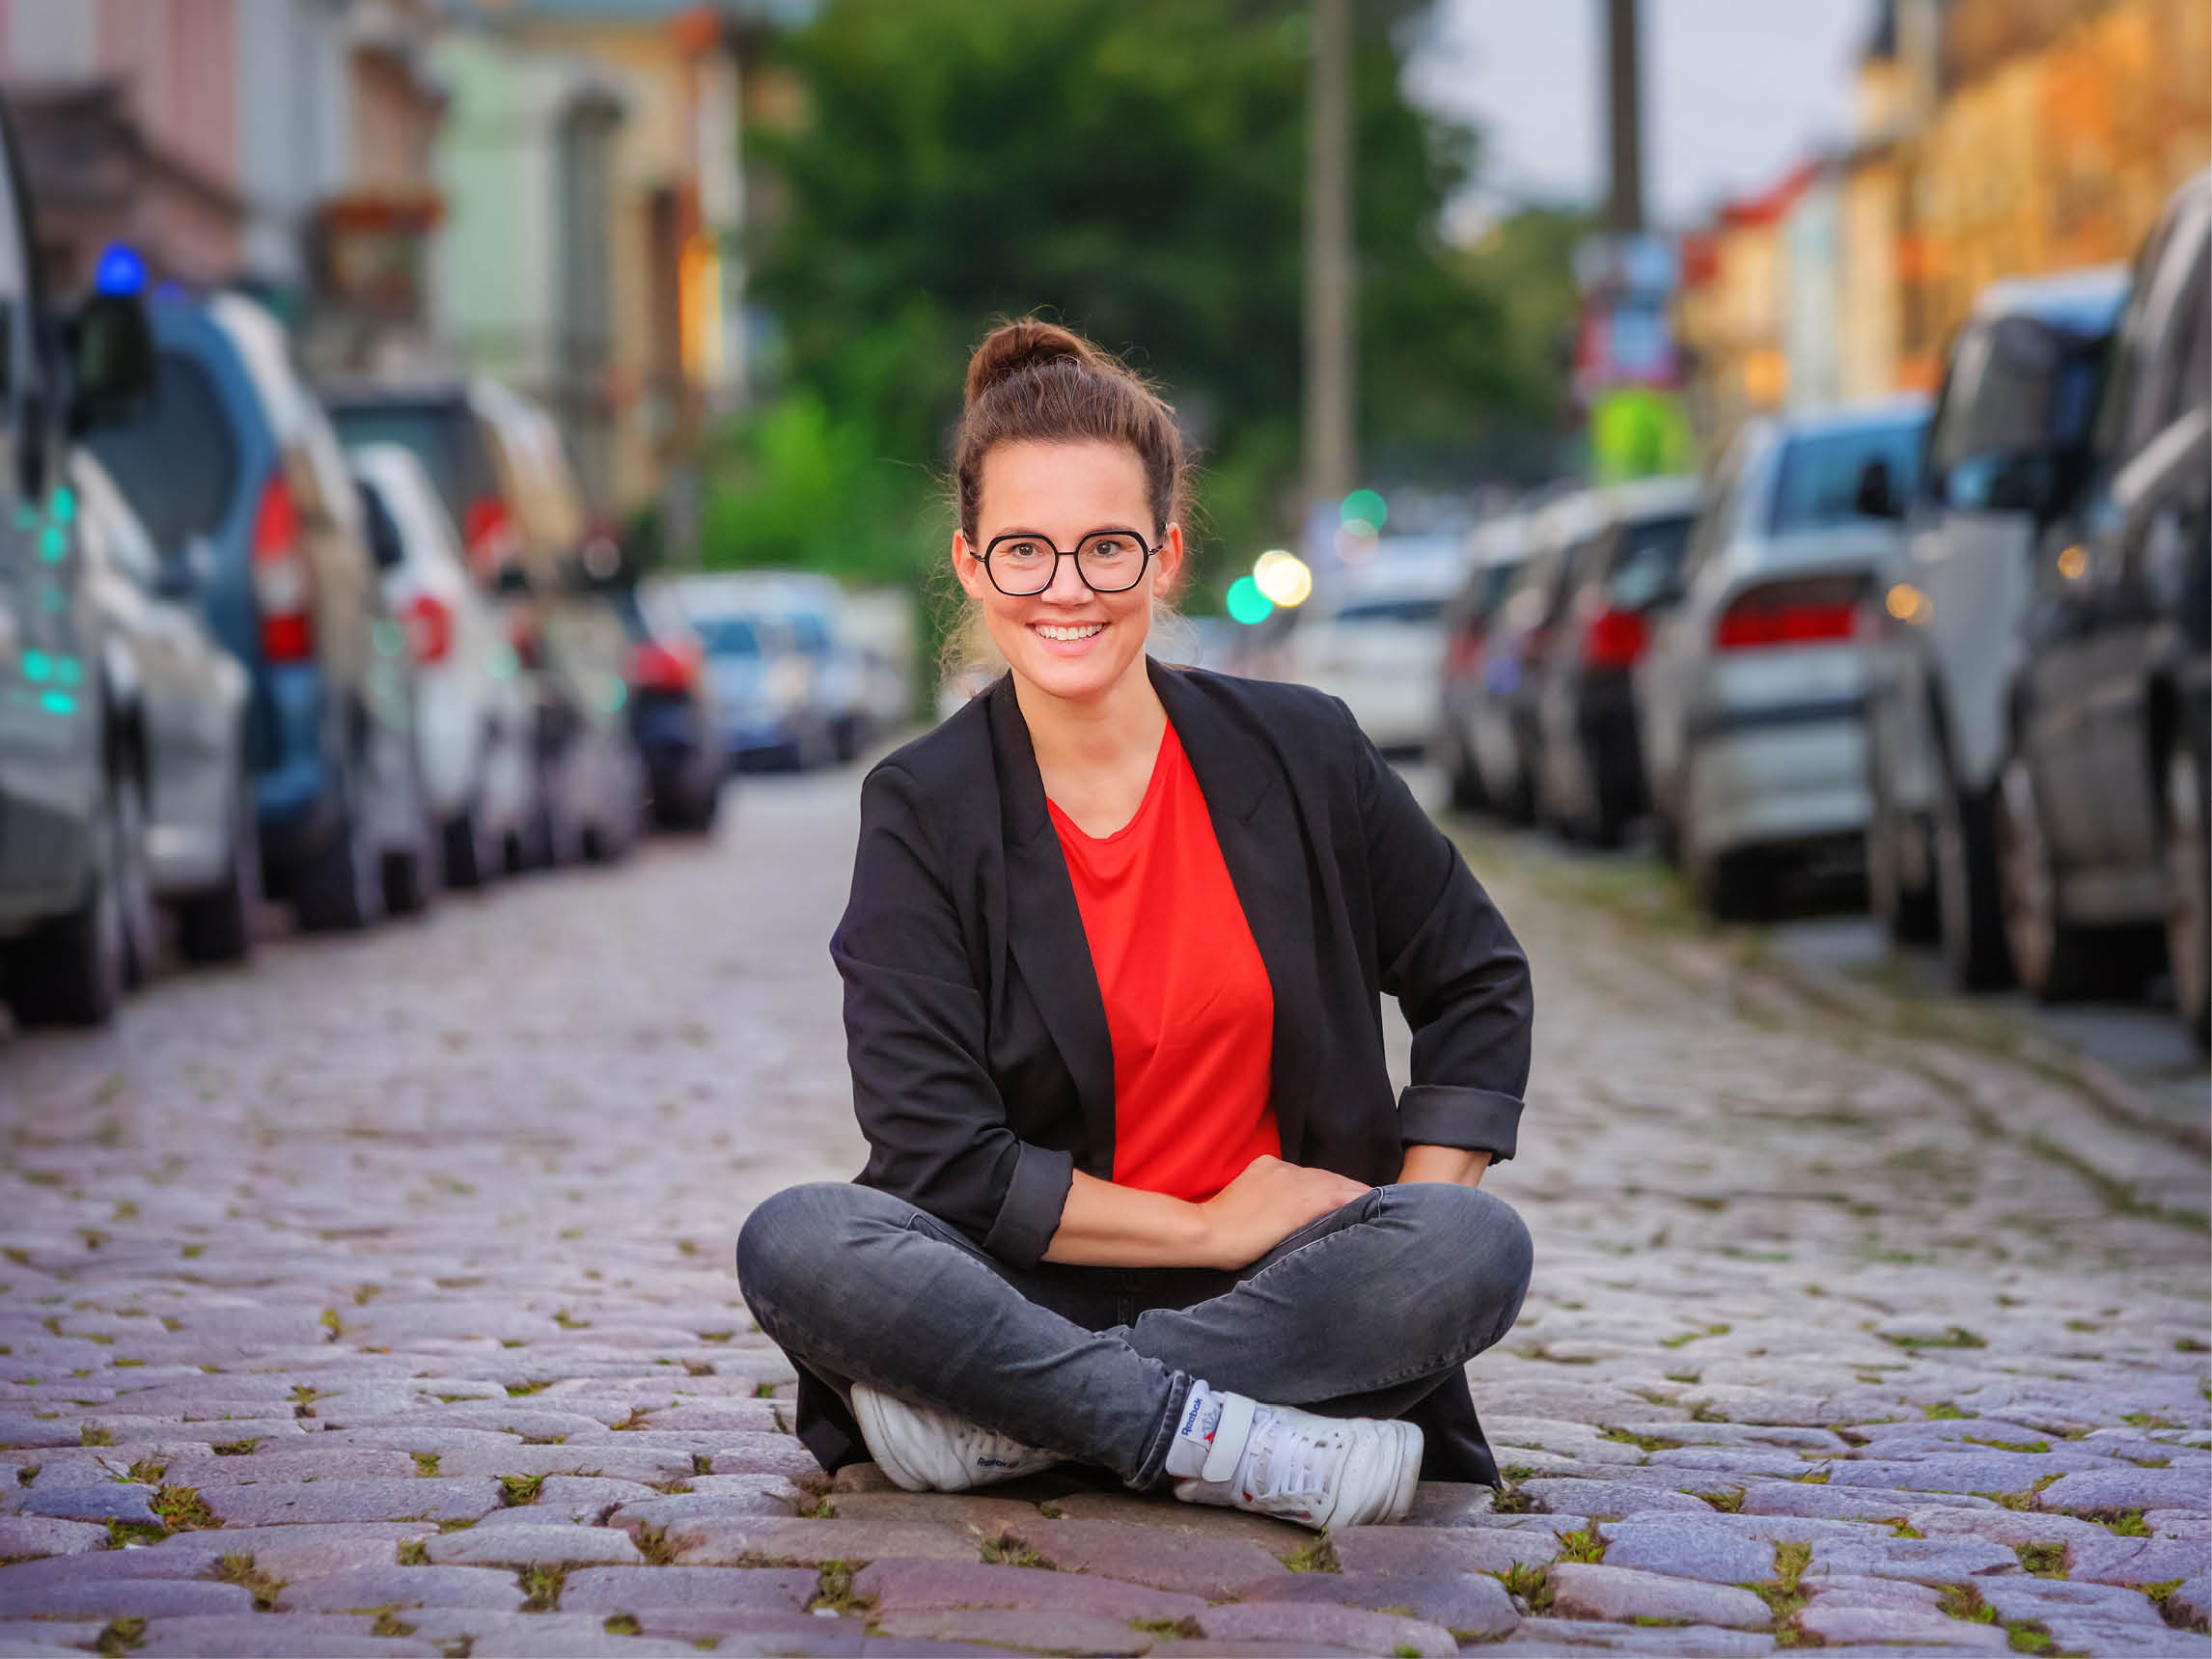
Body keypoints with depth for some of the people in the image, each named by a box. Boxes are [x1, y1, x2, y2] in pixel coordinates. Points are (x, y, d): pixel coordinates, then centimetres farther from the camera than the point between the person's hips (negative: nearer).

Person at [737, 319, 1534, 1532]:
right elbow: (940, 1162, -10)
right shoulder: (922, 815, -3)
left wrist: (1415, 1242, -2)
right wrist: (1210, 1227, -14)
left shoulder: (1299, 753, 2)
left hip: (1278, 1290, 1)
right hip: (1027, 1285, -1)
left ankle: (1009, 1419, -27)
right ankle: (1262, 1450, -33)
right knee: (794, 1247, -29)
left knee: (1481, 1249, -29)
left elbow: (1476, 983, 13)